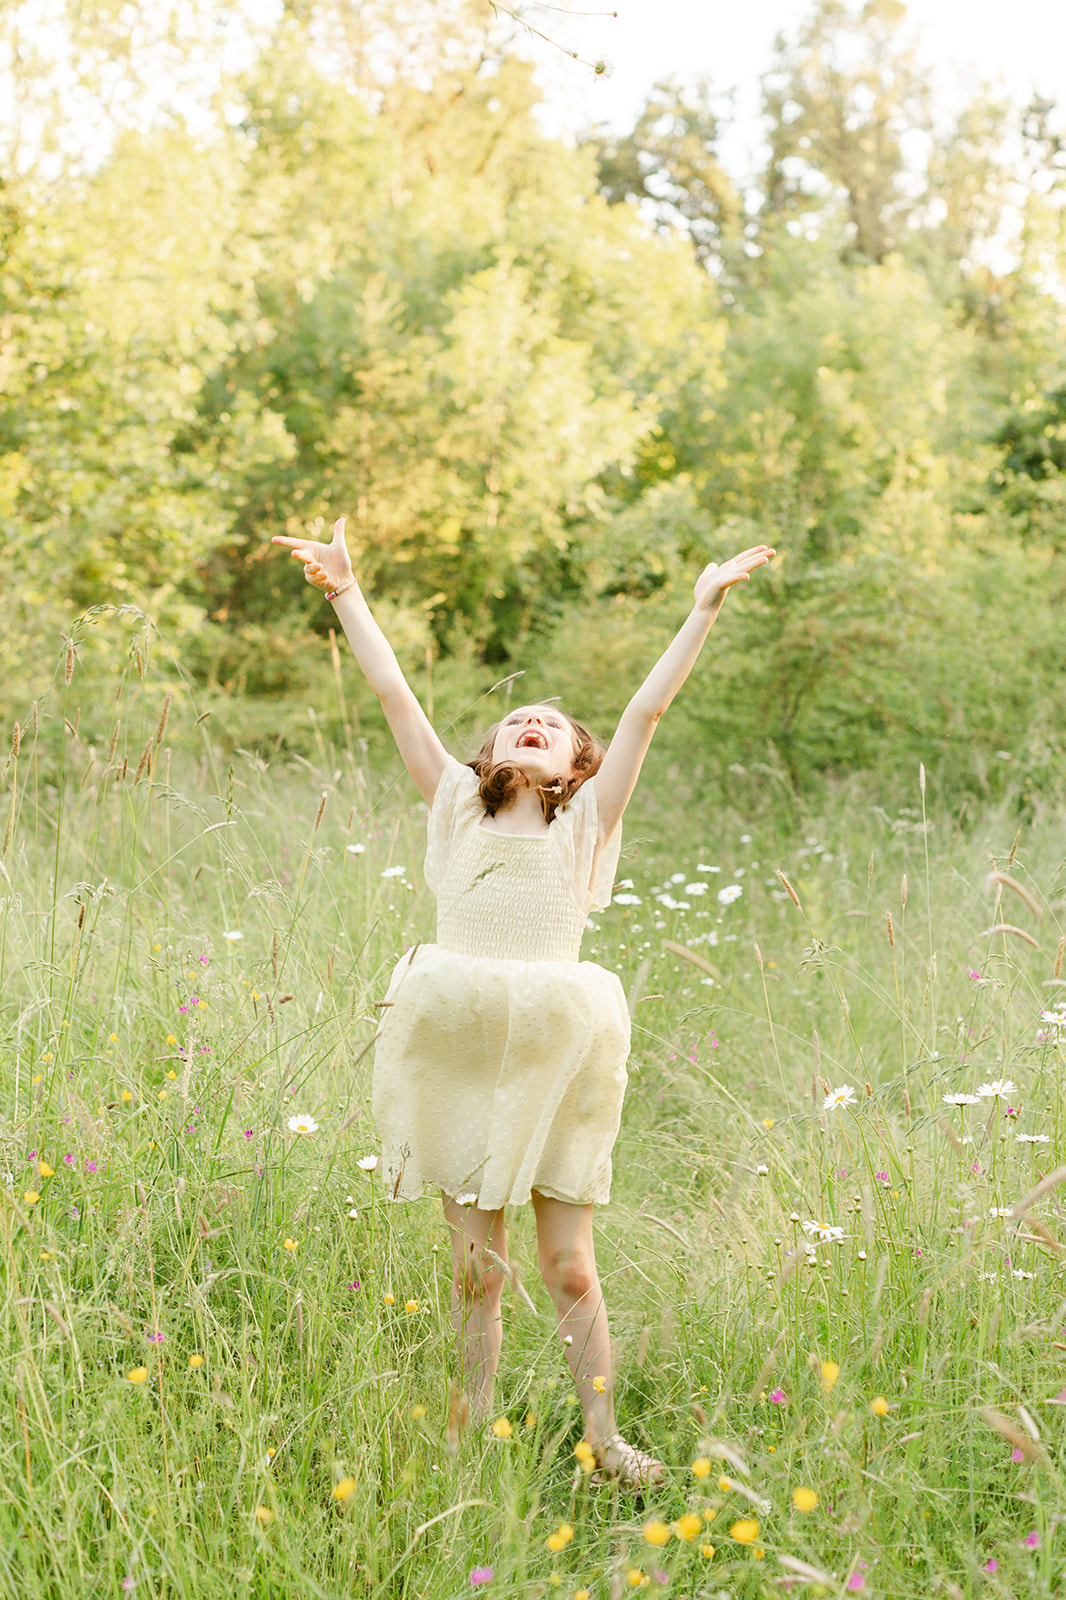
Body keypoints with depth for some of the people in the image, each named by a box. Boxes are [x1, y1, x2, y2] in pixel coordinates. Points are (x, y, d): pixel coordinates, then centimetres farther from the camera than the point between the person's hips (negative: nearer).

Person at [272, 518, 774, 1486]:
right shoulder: (460, 812, 8)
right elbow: (394, 696, 7)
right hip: (456, 1055, 1)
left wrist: (704, 609, -4)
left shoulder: (584, 827, 5)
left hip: (556, 1059, -1)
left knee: (570, 1269, 4)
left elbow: (647, 710, 0)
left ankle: (605, 1438, 18)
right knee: (476, 1269, 8)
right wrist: (347, 594, 6)